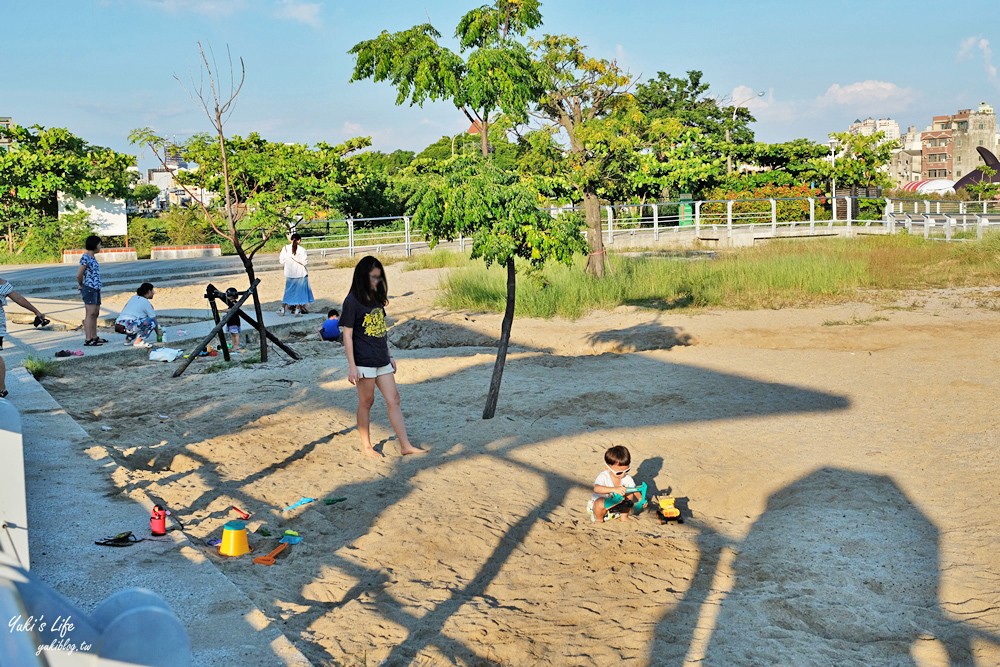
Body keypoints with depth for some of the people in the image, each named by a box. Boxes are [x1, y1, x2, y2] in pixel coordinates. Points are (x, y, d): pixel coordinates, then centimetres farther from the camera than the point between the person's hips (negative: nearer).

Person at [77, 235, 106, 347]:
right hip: (89, 289, -9)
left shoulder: (92, 257, 16)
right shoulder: (85, 258, -12)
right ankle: (88, 339, -10)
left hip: (96, 289, 9)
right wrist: (82, 286, 3)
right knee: (90, 313, -10)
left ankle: (94, 337, 18)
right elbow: (79, 275, -12)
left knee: (95, 313, 12)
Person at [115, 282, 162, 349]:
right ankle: (138, 342, -4)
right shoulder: (146, 303, 1)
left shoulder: (133, 298, 23)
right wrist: (158, 332, 24)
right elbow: (153, 319, 7)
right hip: (129, 327, -9)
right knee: (151, 322, -2)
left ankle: (129, 339, 21)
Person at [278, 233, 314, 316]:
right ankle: (297, 310, 10)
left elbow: (282, 262, -1)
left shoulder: (285, 249, -4)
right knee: (300, 291, 9)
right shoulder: (301, 250, -13)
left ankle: (282, 308, 15)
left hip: (289, 274, 3)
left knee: (288, 291, 15)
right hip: (300, 274, -3)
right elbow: (304, 262, -15)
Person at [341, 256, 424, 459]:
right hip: (364, 362, -7)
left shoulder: (377, 298, 11)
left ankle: (405, 445, 4)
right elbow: (347, 335, -11)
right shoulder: (352, 302, -10)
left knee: (394, 400, 3)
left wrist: (390, 356, 17)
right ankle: (366, 446, 19)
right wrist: (352, 366, -15)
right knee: (366, 402, 5)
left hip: (382, 360, 7)